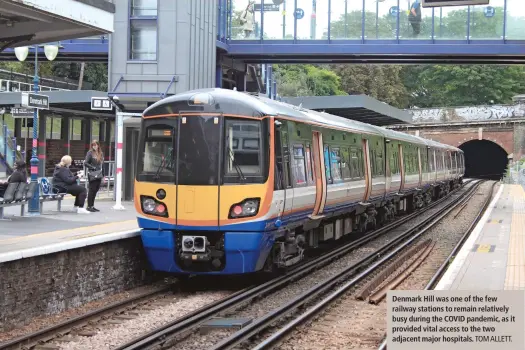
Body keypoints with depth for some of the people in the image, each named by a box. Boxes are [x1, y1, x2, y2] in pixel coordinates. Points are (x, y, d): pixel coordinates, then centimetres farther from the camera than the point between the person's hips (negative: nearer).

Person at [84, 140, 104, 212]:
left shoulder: (101, 153, 11)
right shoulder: (90, 153, -7)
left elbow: (102, 163, 17)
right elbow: (85, 163, -12)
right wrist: (93, 167, -15)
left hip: (99, 175, 6)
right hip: (92, 175, -6)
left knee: (96, 190, 9)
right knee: (92, 190, -5)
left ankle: (92, 206, 17)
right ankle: (89, 206, 1)